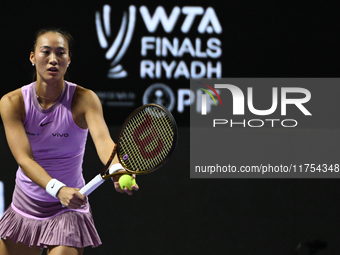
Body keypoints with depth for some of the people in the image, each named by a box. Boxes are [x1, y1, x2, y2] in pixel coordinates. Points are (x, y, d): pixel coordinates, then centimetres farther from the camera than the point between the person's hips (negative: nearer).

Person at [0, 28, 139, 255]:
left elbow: (102, 139, -31)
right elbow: (24, 158, -22)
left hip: (68, 211, -3)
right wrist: (58, 189, -41)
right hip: (24, 208, 3)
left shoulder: (84, 99, -13)